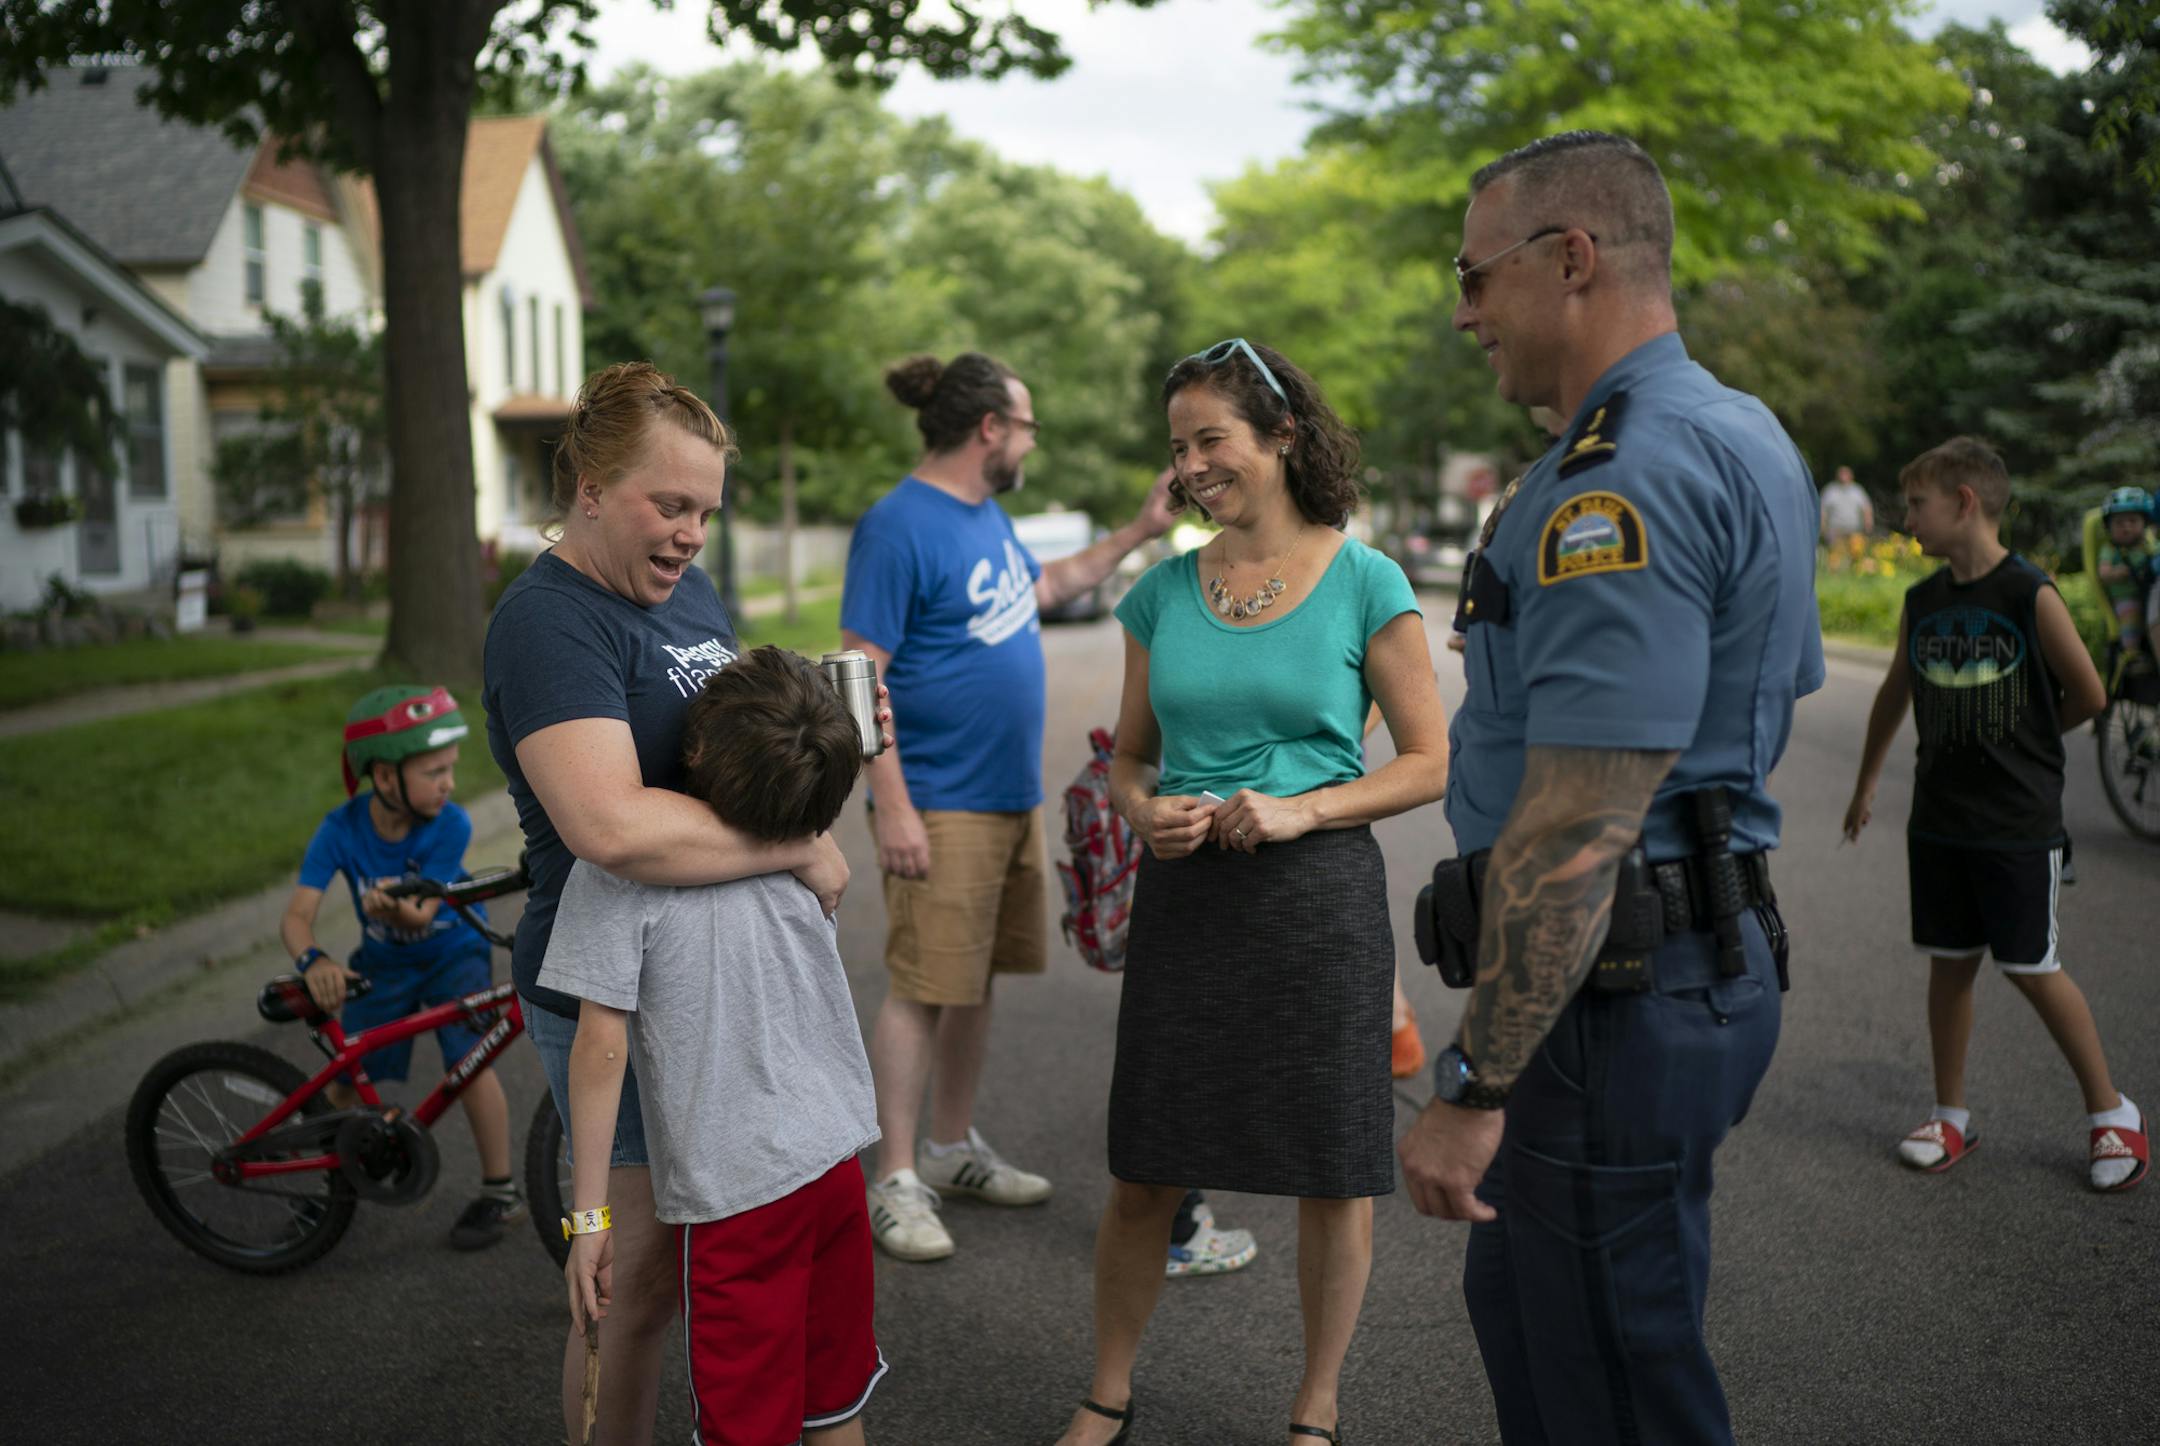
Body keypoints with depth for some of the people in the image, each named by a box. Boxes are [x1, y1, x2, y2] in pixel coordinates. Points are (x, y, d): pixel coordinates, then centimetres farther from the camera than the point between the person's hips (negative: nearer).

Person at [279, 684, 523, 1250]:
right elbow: (296, 915, -27)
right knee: (346, 1084, -1)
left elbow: (422, 915, -30)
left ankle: (499, 1192, -3)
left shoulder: (450, 825, -26)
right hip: (383, 965, 2)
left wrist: (399, 911, -54)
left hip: (453, 954, -2)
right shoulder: (341, 830, -23)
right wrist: (313, 961, -49)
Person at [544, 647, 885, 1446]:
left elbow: (603, 1043, -17)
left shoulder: (621, 865, -16)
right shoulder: (806, 848, 0)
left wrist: (589, 1213, -11)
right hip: (837, 1163, 5)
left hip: (733, 1192, -5)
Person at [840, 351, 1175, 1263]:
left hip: (1012, 795, 9)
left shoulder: (988, 514, 13)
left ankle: (954, 1149, 29)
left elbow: (1040, 587, 33)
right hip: (941, 803, -9)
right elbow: (862, 676, -18)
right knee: (922, 988, -3)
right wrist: (892, 807, -21)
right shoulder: (899, 526, -14)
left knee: (975, 982, 16)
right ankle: (897, 1181, 7)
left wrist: (1137, 533, 30)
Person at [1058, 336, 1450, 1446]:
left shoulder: (1363, 581, -4)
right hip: (1184, 899, 3)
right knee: (1143, 1174, 9)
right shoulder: (1163, 591, 6)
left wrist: (1299, 811, -16)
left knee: (1333, 1177, 8)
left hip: (1319, 899, -2)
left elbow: (1430, 763, -3)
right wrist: (1145, 812, -8)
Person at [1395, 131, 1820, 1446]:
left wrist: (1470, 1088, -23)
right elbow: (1771, 708, 20)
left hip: (1611, 993, -11)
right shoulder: (1748, 439, 12)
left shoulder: (1626, 478, -23)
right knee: (1520, 1295, 25)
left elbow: (1579, 828, -28)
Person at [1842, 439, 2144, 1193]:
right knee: (1950, 964, 10)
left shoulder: (2031, 595, -13)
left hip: (2019, 825, -5)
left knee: (2033, 969, 1)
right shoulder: (1922, 602, 4)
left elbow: (2087, 694, -5)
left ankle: (2112, 1113, 19)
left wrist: (2023, 739, 9)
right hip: (1938, 820, 5)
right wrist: (1866, 784, 23)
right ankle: (1951, 1115, 22)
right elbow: (1894, 695, 17)